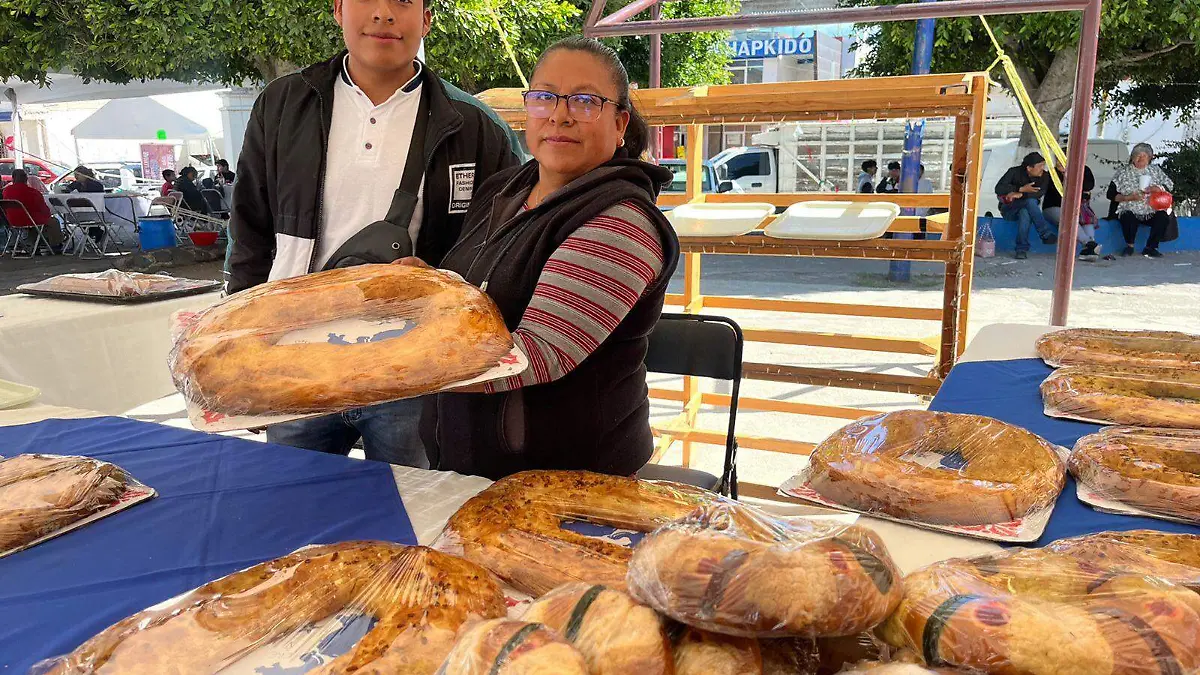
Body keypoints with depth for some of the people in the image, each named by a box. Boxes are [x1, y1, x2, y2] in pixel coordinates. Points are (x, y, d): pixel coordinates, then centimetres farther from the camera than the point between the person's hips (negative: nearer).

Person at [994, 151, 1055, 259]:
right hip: (1009, 210, -2)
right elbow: (998, 188, -21)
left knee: (1025, 212, -37)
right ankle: (1047, 235, -34)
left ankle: (1022, 249, -37)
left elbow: (1040, 193, -22)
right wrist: (1021, 189, -27)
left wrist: (1020, 195, -34)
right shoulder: (1014, 172, -11)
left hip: (1026, 208, 2)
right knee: (1030, 201, -33)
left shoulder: (1044, 176, -4)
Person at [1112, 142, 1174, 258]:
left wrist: (1155, 189, -10)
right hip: (1130, 211, -2)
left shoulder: (1155, 170, 15)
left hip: (1151, 211, 3)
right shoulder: (1123, 172, 6)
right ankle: (1129, 245, -7)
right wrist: (1129, 197, -14)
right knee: (1128, 218, -36)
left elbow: (1170, 185, 10)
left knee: (1164, 217, -28)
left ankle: (1150, 248, -11)